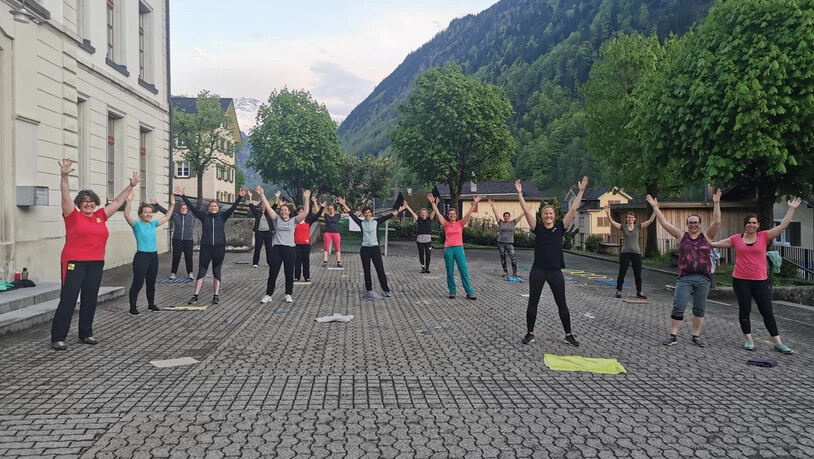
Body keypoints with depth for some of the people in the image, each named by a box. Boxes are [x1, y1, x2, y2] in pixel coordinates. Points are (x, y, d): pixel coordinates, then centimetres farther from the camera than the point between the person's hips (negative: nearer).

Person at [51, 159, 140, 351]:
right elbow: (65, 196, -12)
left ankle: (86, 334, 22)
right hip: (74, 263, -5)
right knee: (68, 300, -3)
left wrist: (131, 186, 16)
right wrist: (64, 176, -25)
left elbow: (117, 202, 16)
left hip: (96, 264, 5)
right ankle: (58, 338, 3)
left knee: (90, 300, 11)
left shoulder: (100, 216, 10)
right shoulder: (73, 216, -2)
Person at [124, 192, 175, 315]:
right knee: (138, 283, -3)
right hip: (141, 256, -6)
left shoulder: (153, 224, 9)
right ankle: (133, 308, 4)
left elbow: (167, 217, 17)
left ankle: (151, 305, 28)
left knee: (151, 283, 16)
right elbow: (127, 215, -23)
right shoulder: (137, 225, -7)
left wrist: (172, 205, 9)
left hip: (154, 256, 6)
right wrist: (129, 201, -36)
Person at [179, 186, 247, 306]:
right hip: (205, 247, 0)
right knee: (201, 271, 1)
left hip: (219, 247, 0)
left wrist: (240, 197, -17)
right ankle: (195, 296, 4)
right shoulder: (204, 217, 4)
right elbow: (192, 207, 0)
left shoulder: (222, 217, 4)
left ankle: (216, 296, 12)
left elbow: (233, 208, -6)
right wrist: (183, 196, -5)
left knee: (217, 272, 7)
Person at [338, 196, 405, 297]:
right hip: (364, 249, 1)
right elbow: (351, 214, 3)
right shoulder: (361, 223, 6)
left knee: (380, 270, -3)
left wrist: (399, 210, -3)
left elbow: (388, 216, 1)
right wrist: (344, 205, -3)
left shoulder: (376, 222, 4)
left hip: (375, 248, -1)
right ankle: (369, 290, 16)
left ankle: (386, 290, 3)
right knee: (366, 271, 6)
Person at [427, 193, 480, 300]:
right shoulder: (446, 224, 6)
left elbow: (468, 214, -1)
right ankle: (452, 292, 15)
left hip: (459, 249, -1)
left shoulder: (460, 224, 7)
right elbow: (438, 213, 2)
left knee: (464, 271, -3)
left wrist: (474, 203, -9)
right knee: (450, 272, 5)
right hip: (448, 249, 1)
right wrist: (433, 202, -3)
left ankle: (469, 293, 0)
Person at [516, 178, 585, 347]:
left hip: (555, 271, 1)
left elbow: (573, 209, -2)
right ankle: (530, 333, 19)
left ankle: (568, 335, 21)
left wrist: (581, 191, -5)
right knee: (533, 302, 6)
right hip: (538, 271, -1)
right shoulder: (538, 228, 0)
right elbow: (527, 211, -9)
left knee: (561, 304, 9)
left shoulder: (560, 227, 3)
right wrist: (519, 193, -16)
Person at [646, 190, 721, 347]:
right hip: (684, 278, -1)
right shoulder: (681, 236, 6)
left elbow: (717, 222, -5)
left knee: (699, 309, 7)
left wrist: (716, 204, -11)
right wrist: (655, 207, 2)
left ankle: (696, 336, 18)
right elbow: (664, 223, 4)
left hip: (703, 278, 1)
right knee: (678, 307, -3)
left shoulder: (707, 236, 7)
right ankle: (673, 335, 4)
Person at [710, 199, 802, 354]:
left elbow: (783, 226, -3)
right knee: (744, 309, 6)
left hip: (760, 280, 0)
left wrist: (791, 208, -5)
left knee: (767, 311, 4)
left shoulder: (764, 236, 1)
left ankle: (778, 343, 10)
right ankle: (749, 340, 18)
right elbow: (717, 244, 12)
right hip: (741, 280, 0)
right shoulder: (736, 239, 2)